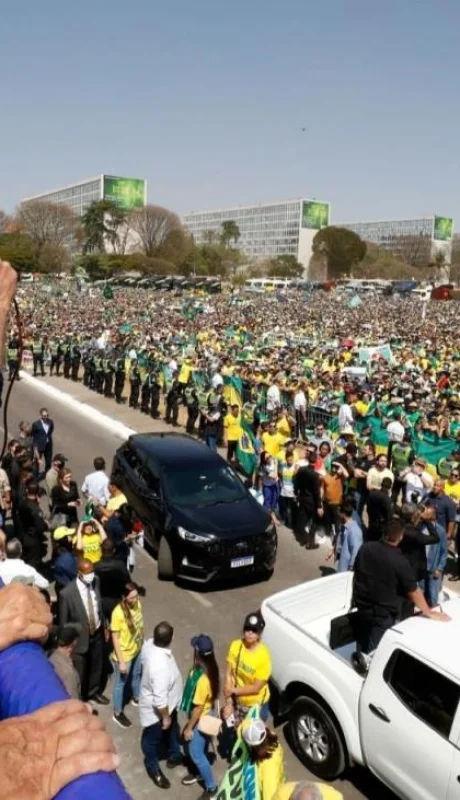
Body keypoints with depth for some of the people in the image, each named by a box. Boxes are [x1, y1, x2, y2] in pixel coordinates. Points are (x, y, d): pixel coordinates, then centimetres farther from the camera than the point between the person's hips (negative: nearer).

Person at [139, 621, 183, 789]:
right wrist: (166, 717, -16)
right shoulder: (160, 667, -45)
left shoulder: (148, 644, -20)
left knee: (172, 730, 31)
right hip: (156, 709, -7)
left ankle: (174, 756, 57)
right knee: (154, 738, 22)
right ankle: (153, 768, 49)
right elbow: (160, 699, -34)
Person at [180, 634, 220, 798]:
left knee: (195, 753, 10)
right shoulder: (209, 668, -11)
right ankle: (200, 772, 49)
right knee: (200, 749, 28)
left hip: (201, 719, -8)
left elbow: (198, 707, -28)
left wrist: (189, 728, -14)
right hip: (205, 714, 8)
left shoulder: (202, 679, -39)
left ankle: (211, 787, 25)